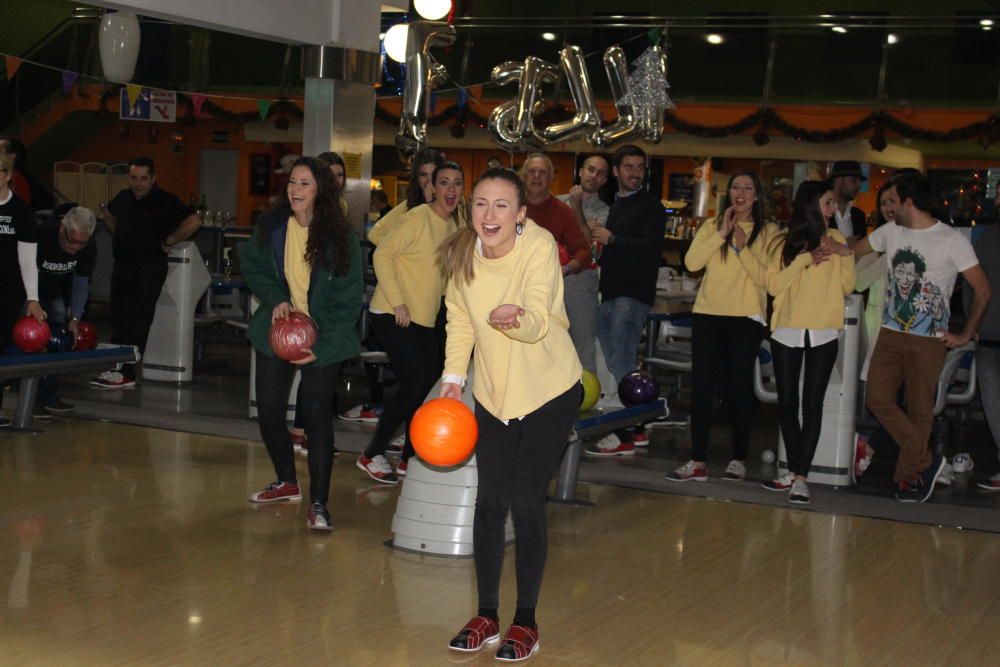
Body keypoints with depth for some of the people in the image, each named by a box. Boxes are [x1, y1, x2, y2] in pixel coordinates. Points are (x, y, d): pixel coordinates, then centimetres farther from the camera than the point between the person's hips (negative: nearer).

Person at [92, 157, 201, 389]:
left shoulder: (165, 201, -12)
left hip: (149, 268, -8)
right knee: (119, 319, 11)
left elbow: (193, 221, -23)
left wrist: (168, 242, -15)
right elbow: (109, 214, 32)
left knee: (138, 322, -7)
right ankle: (115, 368, 19)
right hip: (122, 265, 8)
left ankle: (127, 373, -7)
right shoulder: (124, 198, 9)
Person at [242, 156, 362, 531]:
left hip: (322, 340, -4)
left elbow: (348, 300, -9)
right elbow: (253, 268, 9)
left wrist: (321, 347, -17)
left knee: (317, 416, -8)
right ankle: (287, 482, 31)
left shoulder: (340, 238, -11)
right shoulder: (270, 227, -3)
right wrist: (275, 299, -11)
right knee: (268, 411, 7)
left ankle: (318, 502, 2)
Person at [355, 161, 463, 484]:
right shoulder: (419, 217, -14)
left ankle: (411, 458, 20)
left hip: (424, 318, 8)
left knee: (432, 382, 6)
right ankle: (372, 455, 1)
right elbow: (383, 254, -17)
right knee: (414, 382, -13)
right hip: (392, 315, -8)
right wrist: (397, 302, -20)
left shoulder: (454, 224, 10)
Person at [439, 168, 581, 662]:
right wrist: (453, 378, -5)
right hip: (492, 394, 4)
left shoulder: (540, 246, -22)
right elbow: (459, 321, 5)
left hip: (549, 392, -4)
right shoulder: (462, 254, -9)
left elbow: (538, 323, -34)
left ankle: (526, 622, 10)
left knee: (526, 502, -7)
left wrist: (514, 318, -55)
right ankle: (487, 616, 20)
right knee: (489, 500, 5)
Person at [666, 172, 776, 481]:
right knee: (702, 386, -1)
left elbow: (765, 278, -9)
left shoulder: (768, 232, 2)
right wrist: (721, 234, -11)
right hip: (707, 315, 2)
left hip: (746, 318, -2)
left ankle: (738, 460, 15)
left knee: (739, 387, 3)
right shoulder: (712, 226, 9)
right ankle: (698, 461, 3)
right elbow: (692, 262, -7)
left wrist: (743, 247, -16)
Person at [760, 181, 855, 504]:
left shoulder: (835, 239, 9)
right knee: (787, 403, 4)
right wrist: (806, 259, -11)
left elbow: (848, 287, 7)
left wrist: (846, 255, -7)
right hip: (787, 332, 0)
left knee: (812, 404, -6)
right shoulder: (784, 241, 5)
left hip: (824, 334, 0)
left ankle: (800, 476, -9)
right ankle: (794, 470, 15)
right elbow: (773, 284, -5)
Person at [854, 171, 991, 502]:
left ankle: (907, 475, 17)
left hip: (929, 340, -4)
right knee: (878, 399, -4)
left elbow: (983, 290, -4)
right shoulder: (890, 232, 6)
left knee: (919, 409, 2)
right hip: (890, 334, 4)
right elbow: (853, 252, 13)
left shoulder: (952, 240, -9)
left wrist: (965, 335, -6)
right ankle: (925, 461, 10)